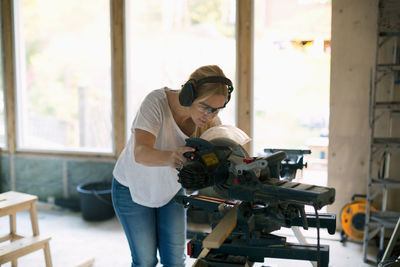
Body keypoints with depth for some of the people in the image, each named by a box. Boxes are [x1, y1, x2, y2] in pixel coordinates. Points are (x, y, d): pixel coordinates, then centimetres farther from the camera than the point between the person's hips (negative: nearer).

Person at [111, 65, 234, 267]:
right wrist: (170, 157, -64)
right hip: (133, 189, -4)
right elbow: (140, 153, -44)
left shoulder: (209, 118, -18)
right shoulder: (157, 101, -32)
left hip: (171, 189, 4)